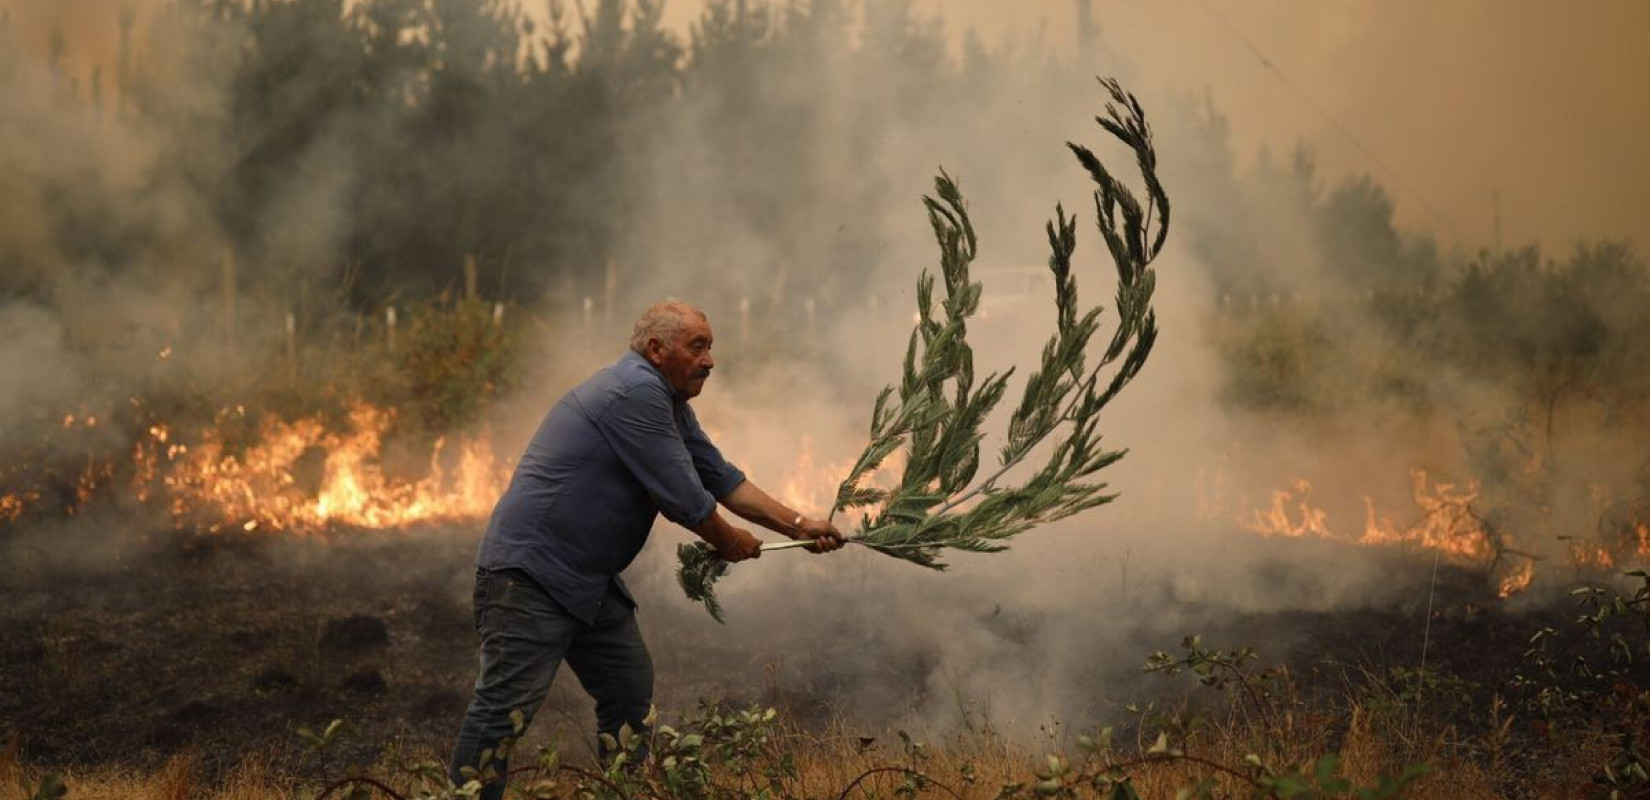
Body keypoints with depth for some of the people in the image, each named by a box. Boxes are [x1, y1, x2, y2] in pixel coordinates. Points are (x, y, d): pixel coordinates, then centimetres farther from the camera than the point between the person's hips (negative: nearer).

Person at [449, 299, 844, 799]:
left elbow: (720, 477, 17)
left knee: (631, 697, 12)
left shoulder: (668, 402, 16)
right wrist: (728, 542, 1)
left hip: (589, 580, 11)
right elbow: (681, 495, -16)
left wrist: (797, 525, 10)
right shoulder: (636, 392, -18)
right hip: (530, 572, -11)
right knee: (506, 706, -13)